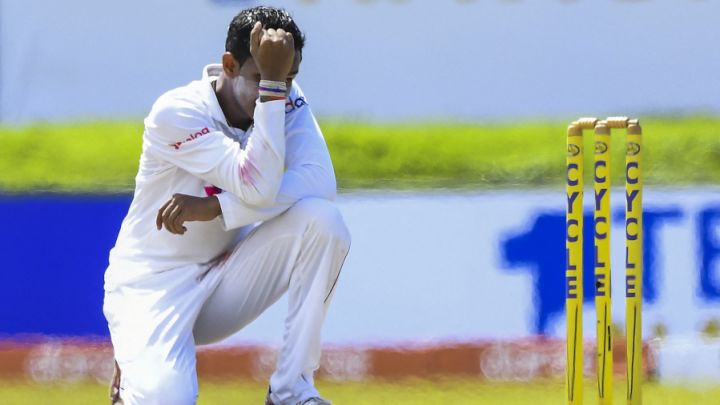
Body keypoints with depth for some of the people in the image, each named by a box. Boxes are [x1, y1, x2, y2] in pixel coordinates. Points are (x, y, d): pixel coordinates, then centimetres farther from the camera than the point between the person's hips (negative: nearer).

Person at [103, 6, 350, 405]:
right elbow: (259, 189, -32)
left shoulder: (288, 103, -5)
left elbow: (321, 183, -23)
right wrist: (270, 84, -36)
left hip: (225, 275, 5)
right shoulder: (176, 112, -21)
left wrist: (217, 207, -31)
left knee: (320, 219, -21)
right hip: (153, 287, -5)